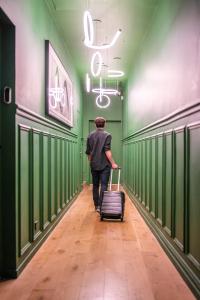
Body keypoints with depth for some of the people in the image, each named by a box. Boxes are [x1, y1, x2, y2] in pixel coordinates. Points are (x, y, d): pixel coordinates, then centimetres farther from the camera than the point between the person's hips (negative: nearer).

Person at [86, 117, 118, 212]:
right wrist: (113, 163, -14)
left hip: (94, 165, 4)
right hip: (104, 165, -4)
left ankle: (96, 205, 18)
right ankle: (101, 206, -11)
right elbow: (107, 151, -16)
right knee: (104, 186, -3)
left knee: (95, 186, 12)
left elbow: (88, 152, 10)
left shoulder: (90, 135, 7)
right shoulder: (107, 135, -6)